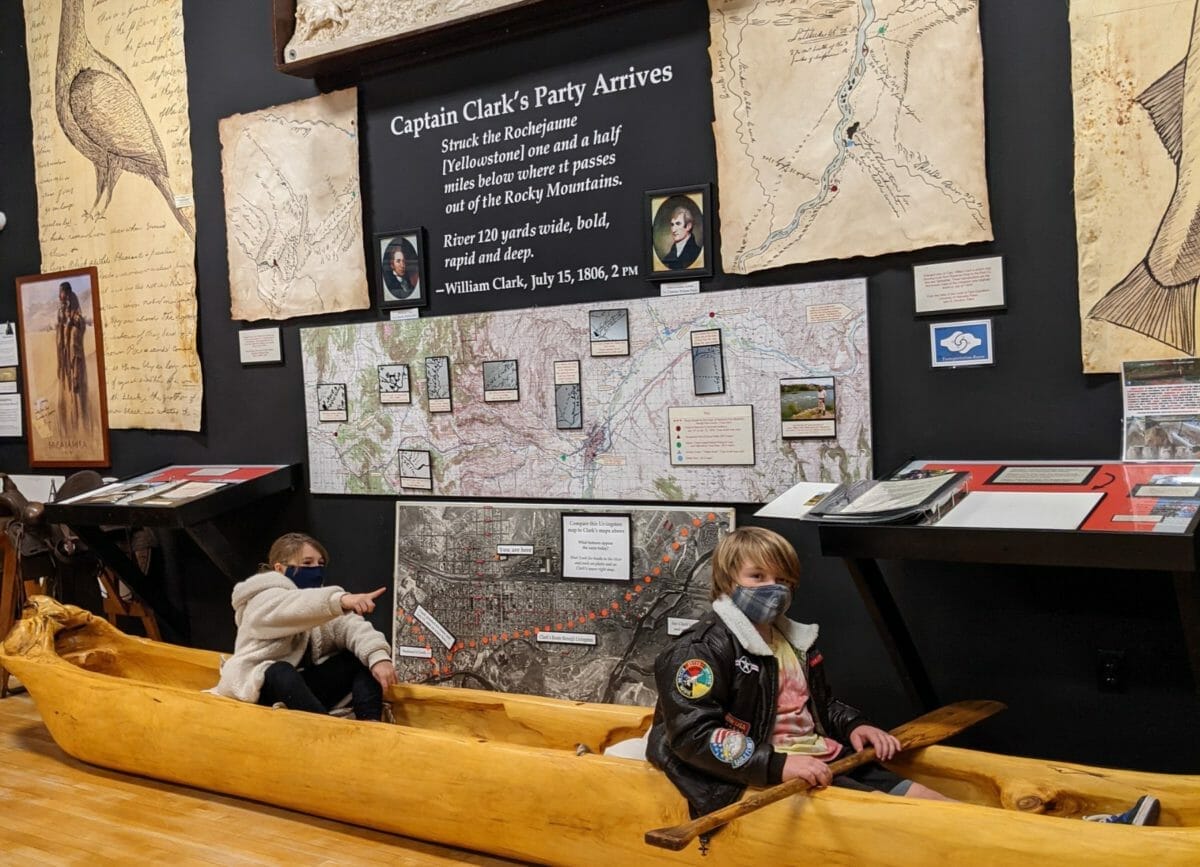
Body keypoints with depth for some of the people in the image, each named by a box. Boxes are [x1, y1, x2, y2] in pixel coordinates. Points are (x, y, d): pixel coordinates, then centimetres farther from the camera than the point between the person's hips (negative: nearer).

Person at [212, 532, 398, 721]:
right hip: (261, 688, -6)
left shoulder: (319, 600, 12)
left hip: (303, 687, 6)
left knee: (363, 658, -9)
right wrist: (340, 600, -55)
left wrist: (378, 657, -30)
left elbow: (353, 627, -9)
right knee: (281, 673, -38)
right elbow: (297, 607, -35)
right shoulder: (265, 600, -9)